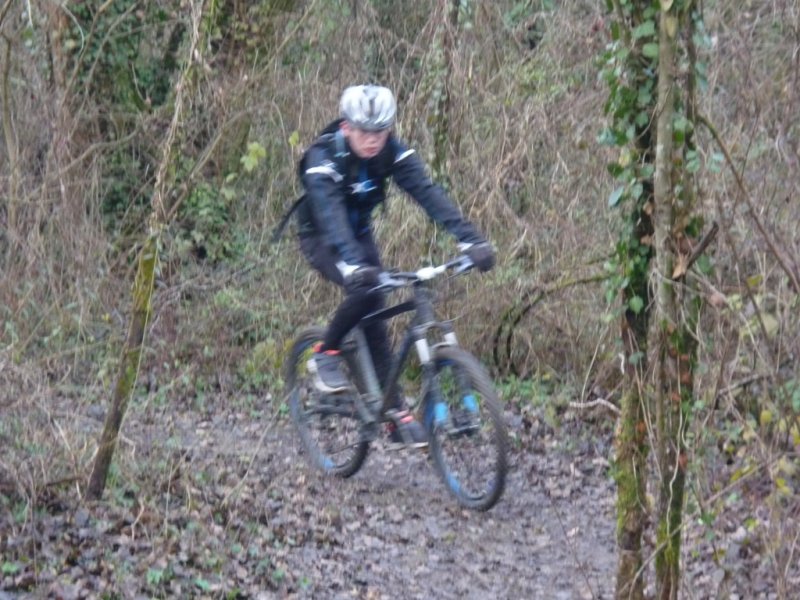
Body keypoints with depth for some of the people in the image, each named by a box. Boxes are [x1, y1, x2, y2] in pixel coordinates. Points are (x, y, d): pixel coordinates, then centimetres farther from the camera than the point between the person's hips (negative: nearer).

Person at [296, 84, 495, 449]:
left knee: (375, 316, -7)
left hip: (359, 235, 4)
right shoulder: (323, 159, -30)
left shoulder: (393, 154, -18)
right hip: (320, 240, -4)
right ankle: (325, 355, -7)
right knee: (365, 289, -30)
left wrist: (470, 240, -42)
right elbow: (330, 214, -44)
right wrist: (352, 265, -61)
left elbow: (429, 194, -29)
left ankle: (395, 414, -1)